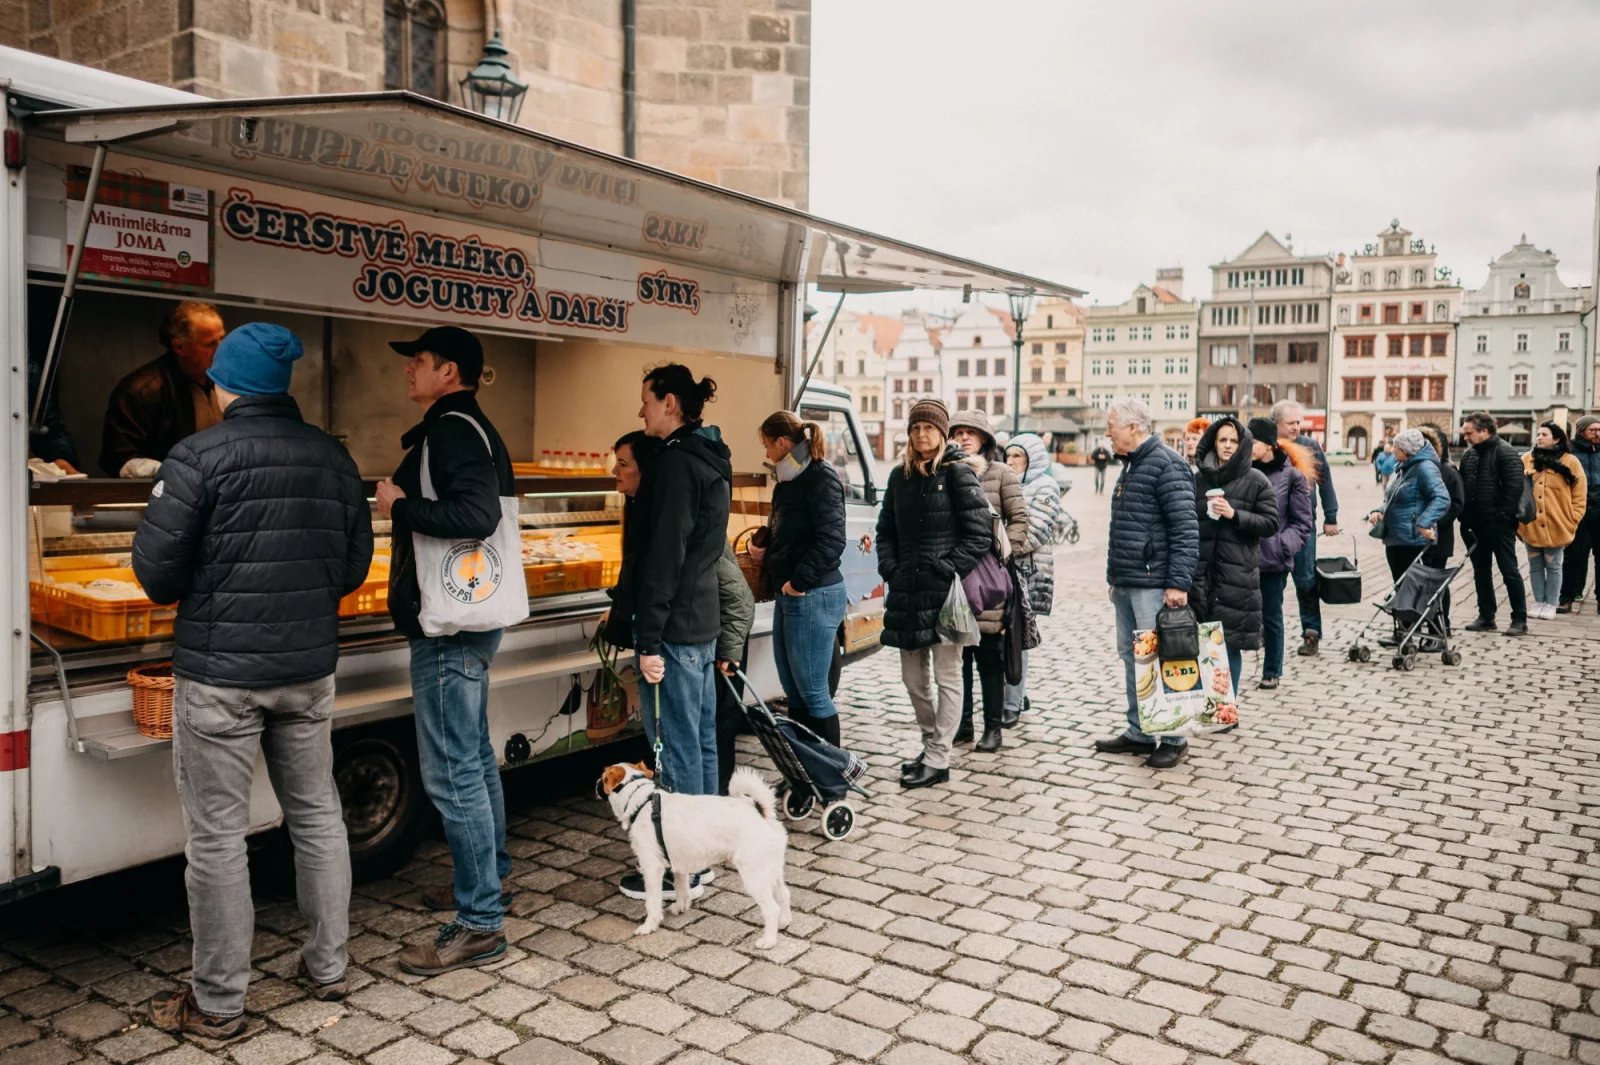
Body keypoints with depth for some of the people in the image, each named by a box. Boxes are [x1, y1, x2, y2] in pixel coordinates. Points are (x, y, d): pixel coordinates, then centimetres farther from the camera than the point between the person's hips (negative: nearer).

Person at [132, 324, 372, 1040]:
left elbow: (155, 567, -10)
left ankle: (218, 1004, 16)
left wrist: (191, 595, 12)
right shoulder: (331, 456, 4)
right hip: (309, 666, 5)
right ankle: (328, 967, 28)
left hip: (219, 672, -5)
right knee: (316, 813, 17)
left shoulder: (200, 456, -12)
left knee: (217, 835, 5)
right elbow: (355, 564, 7)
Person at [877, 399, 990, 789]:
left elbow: (980, 533, -8)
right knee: (913, 676, 14)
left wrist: (946, 569, -13)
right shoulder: (900, 475, 13)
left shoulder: (958, 473, -4)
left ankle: (938, 760, 5)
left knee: (946, 676, 0)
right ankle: (932, 743, 30)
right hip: (906, 592, 7)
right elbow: (885, 529, 19)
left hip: (944, 591, -6)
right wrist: (890, 568, 5)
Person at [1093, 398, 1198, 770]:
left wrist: (1178, 583, -21)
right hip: (1125, 584, 9)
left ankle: (1173, 738, 9)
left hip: (1152, 585, -9)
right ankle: (1138, 733, 22)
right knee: (1131, 656, 13)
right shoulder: (1131, 466, 17)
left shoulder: (1167, 464, -13)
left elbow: (1185, 529, -18)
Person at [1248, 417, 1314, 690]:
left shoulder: (1292, 476, -3)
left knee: (1271, 616, 9)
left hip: (1272, 560, -2)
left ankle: (1272, 672, 23)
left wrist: (1281, 546, -12)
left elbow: (1303, 524, 0)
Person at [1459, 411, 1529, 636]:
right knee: (1481, 572, 11)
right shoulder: (1469, 455, 13)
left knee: (1509, 571, -2)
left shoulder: (1505, 452, -10)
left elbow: (1514, 486, -16)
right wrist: (1465, 518, 8)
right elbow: (1462, 488, 17)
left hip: (1499, 525, -8)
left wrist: (1504, 515, -18)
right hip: (1476, 525, 8)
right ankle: (1486, 617, 19)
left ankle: (1520, 619, 5)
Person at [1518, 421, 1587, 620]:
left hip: (1556, 526, -3)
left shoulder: (1570, 462, -2)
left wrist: (1572, 521, -6)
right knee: (1535, 566, 9)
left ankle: (1550, 604, 14)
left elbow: (1579, 495, -1)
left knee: (1553, 566, 5)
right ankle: (1539, 602, 19)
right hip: (1531, 525, 3)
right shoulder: (1527, 459, 6)